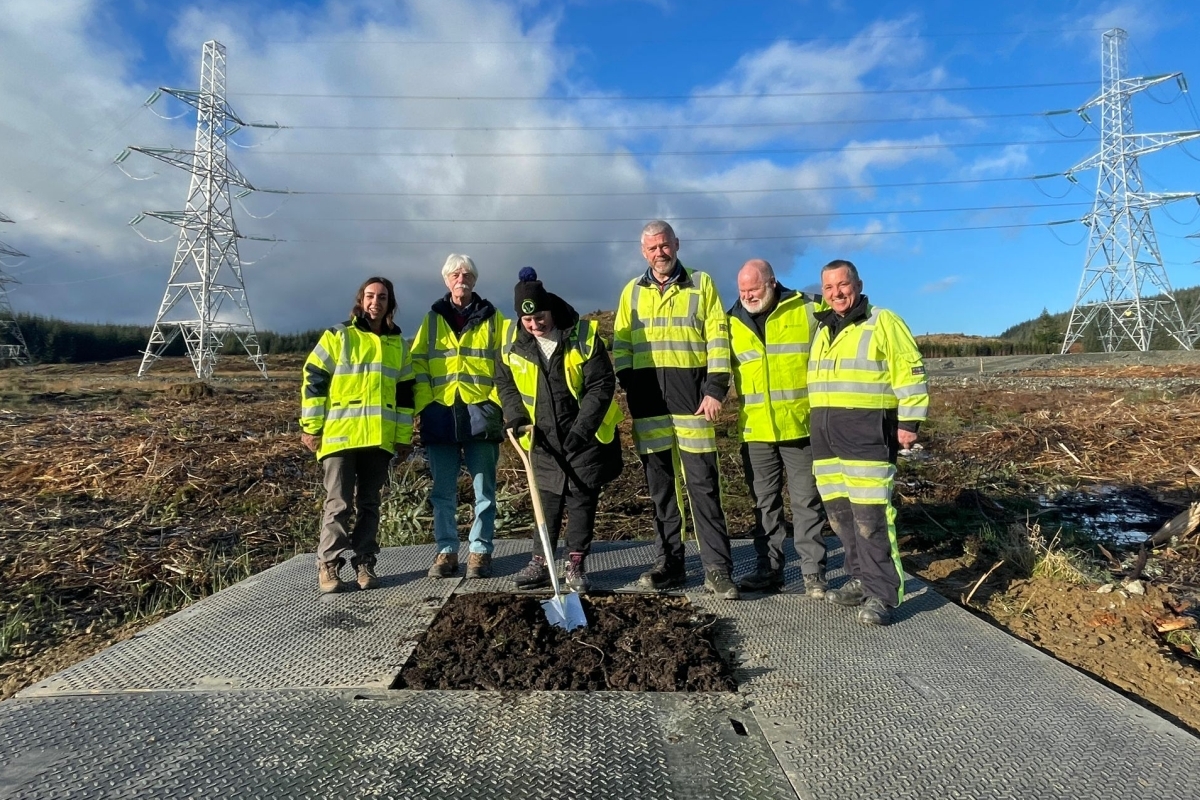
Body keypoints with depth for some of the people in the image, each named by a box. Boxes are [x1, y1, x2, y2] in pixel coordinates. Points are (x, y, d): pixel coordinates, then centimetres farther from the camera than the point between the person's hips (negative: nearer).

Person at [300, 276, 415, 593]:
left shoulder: (397, 344, 12)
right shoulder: (338, 336, 0)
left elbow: (405, 393, 14)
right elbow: (313, 381, -2)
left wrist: (403, 437, 11)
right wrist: (311, 427, -5)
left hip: (379, 438, 4)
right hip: (339, 435, -3)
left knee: (369, 504, 10)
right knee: (338, 503, -1)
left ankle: (364, 563, 20)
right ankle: (328, 566, 10)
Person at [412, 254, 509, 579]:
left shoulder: (492, 318, 8)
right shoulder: (432, 319, 12)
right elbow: (418, 365, 9)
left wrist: (499, 402, -7)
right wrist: (423, 405, -2)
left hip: (481, 412, -1)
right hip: (440, 414, 2)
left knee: (484, 490, 3)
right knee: (443, 491, 7)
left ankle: (480, 550, 14)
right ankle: (446, 550, 18)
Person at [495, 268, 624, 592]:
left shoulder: (583, 336, -16)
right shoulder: (514, 343, -5)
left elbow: (602, 385, -16)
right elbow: (504, 380, 10)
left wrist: (582, 428, -23)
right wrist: (515, 413, -7)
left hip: (587, 438, -3)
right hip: (545, 439, 3)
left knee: (582, 499, 5)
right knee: (547, 501, 10)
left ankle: (575, 565, 18)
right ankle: (540, 562, 20)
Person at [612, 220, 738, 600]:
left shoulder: (701, 284, 6)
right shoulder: (632, 291, 14)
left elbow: (718, 339, 1)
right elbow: (620, 345, 13)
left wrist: (715, 389, -8)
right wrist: (631, 387, 0)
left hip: (691, 397, -3)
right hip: (648, 402, 3)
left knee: (703, 484, -2)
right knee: (660, 486, 8)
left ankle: (717, 568, 5)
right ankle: (669, 563, 18)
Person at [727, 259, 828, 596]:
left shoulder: (808, 310, -2)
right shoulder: (733, 322, 7)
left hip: (802, 427, -3)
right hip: (755, 430, 3)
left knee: (806, 502, 5)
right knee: (764, 504, 11)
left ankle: (813, 572, 16)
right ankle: (769, 569, 23)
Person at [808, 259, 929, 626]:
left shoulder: (883, 322, -2)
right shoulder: (823, 330, 19)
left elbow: (910, 372, -7)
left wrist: (909, 421, -13)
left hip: (867, 434, -7)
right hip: (826, 436, 7)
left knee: (871, 515, -9)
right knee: (840, 513, 10)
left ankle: (881, 594, 1)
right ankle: (862, 580, 23)